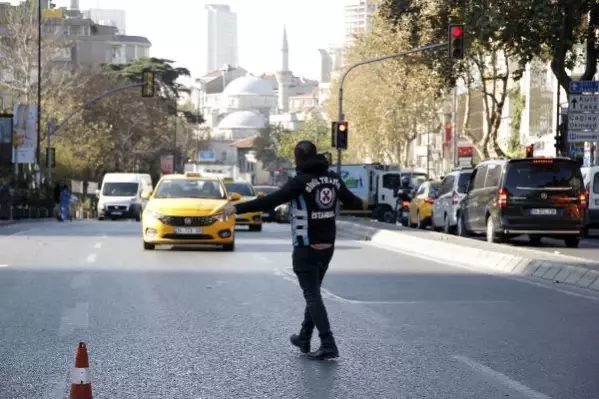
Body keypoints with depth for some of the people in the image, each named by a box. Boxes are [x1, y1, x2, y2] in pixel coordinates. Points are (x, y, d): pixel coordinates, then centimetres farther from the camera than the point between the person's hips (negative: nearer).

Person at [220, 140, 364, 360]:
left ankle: (328, 345, -12)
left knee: (313, 296, -4)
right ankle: (304, 339, 28)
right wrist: (361, 203, 43)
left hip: (306, 249, -6)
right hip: (327, 247, 7)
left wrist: (237, 208, -23)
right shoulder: (333, 179, 3)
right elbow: (350, 200, 19)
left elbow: (270, 201, -24)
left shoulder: (301, 182, -16)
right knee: (313, 292, 19)